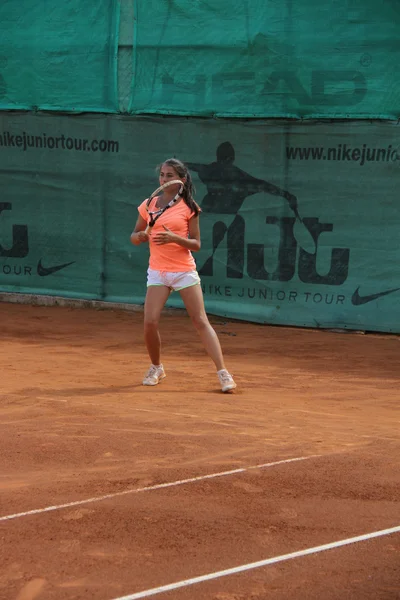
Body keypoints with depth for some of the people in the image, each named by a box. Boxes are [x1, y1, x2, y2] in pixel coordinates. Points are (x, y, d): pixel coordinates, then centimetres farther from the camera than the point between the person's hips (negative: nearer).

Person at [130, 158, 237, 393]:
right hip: (158, 272, 3)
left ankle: (223, 373, -5)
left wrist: (174, 238, -22)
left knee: (201, 321, -6)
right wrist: (141, 236, -11)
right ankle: (156, 368, 17)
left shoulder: (189, 207, -3)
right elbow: (134, 237, 13)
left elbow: (196, 244, -4)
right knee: (150, 323, -8)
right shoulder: (149, 205, 6)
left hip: (184, 271, -3)